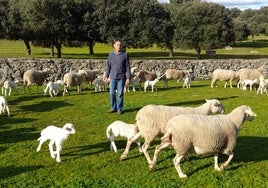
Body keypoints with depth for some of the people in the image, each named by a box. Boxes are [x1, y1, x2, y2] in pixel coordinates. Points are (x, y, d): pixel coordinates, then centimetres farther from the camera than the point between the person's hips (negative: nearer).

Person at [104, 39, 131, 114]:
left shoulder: (125, 55, -2)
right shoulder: (111, 55, 5)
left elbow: (127, 67, -1)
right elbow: (108, 66, 11)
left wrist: (128, 78, -5)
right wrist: (106, 76, 8)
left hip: (121, 78, -2)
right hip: (112, 77, 3)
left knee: (120, 94, 2)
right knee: (112, 94, 5)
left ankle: (119, 108, 14)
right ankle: (114, 107, 19)